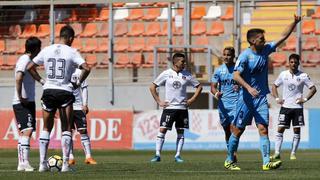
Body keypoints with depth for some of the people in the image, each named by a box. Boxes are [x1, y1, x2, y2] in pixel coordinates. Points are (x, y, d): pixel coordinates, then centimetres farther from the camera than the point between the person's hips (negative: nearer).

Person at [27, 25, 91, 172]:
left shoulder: (46, 50, 5)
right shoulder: (71, 52, -6)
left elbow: (30, 67, 8)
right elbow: (86, 68, -15)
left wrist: (41, 81, 13)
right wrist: (78, 83, -1)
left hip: (48, 90, 3)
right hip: (65, 92, -3)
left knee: (46, 128, 12)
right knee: (66, 129, 4)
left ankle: (42, 163, 8)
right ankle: (65, 164, -1)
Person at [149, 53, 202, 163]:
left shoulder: (187, 75, 4)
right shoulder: (166, 74, -1)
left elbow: (199, 87, 14)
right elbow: (152, 87, 5)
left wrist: (192, 100, 4)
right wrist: (159, 102, -1)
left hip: (182, 108, 3)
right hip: (169, 107, -2)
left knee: (180, 133, 4)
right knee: (162, 130, -9)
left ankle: (177, 156, 10)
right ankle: (157, 155, -7)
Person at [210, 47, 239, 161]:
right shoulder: (219, 71, 7)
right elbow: (213, 86, 3)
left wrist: (240, 87, -18)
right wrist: (216, 93, -19)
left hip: (235, 103, -4)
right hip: (223, 104, 4)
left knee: (233, 127, -17)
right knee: (227, 130, 11)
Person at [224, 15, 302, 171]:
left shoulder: (265, 50, 6)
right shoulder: (245, 56, -13)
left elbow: (283, 37, 13)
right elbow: (236, 75, -22)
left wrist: (294, 23, 3)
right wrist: (249, 88, -34)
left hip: (261, 98, 5)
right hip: (246, 98, -5)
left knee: (263, 129, -8)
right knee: (238, 130, 4)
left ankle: (266, 163, -16)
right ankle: (229, 161, 19)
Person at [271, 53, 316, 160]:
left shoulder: (303, 76, -1)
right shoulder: (283, 74, 4)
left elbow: (313, 88, 4)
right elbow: (274, 86, 15)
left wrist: (305, 99, -6)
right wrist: (277, 98, 2)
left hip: (297, 107, -1)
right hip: (285, 106, 1)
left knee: (297, 131, 0)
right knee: (280, 129, -5)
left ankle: (293, 153, 7)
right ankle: (277, 153, -5)